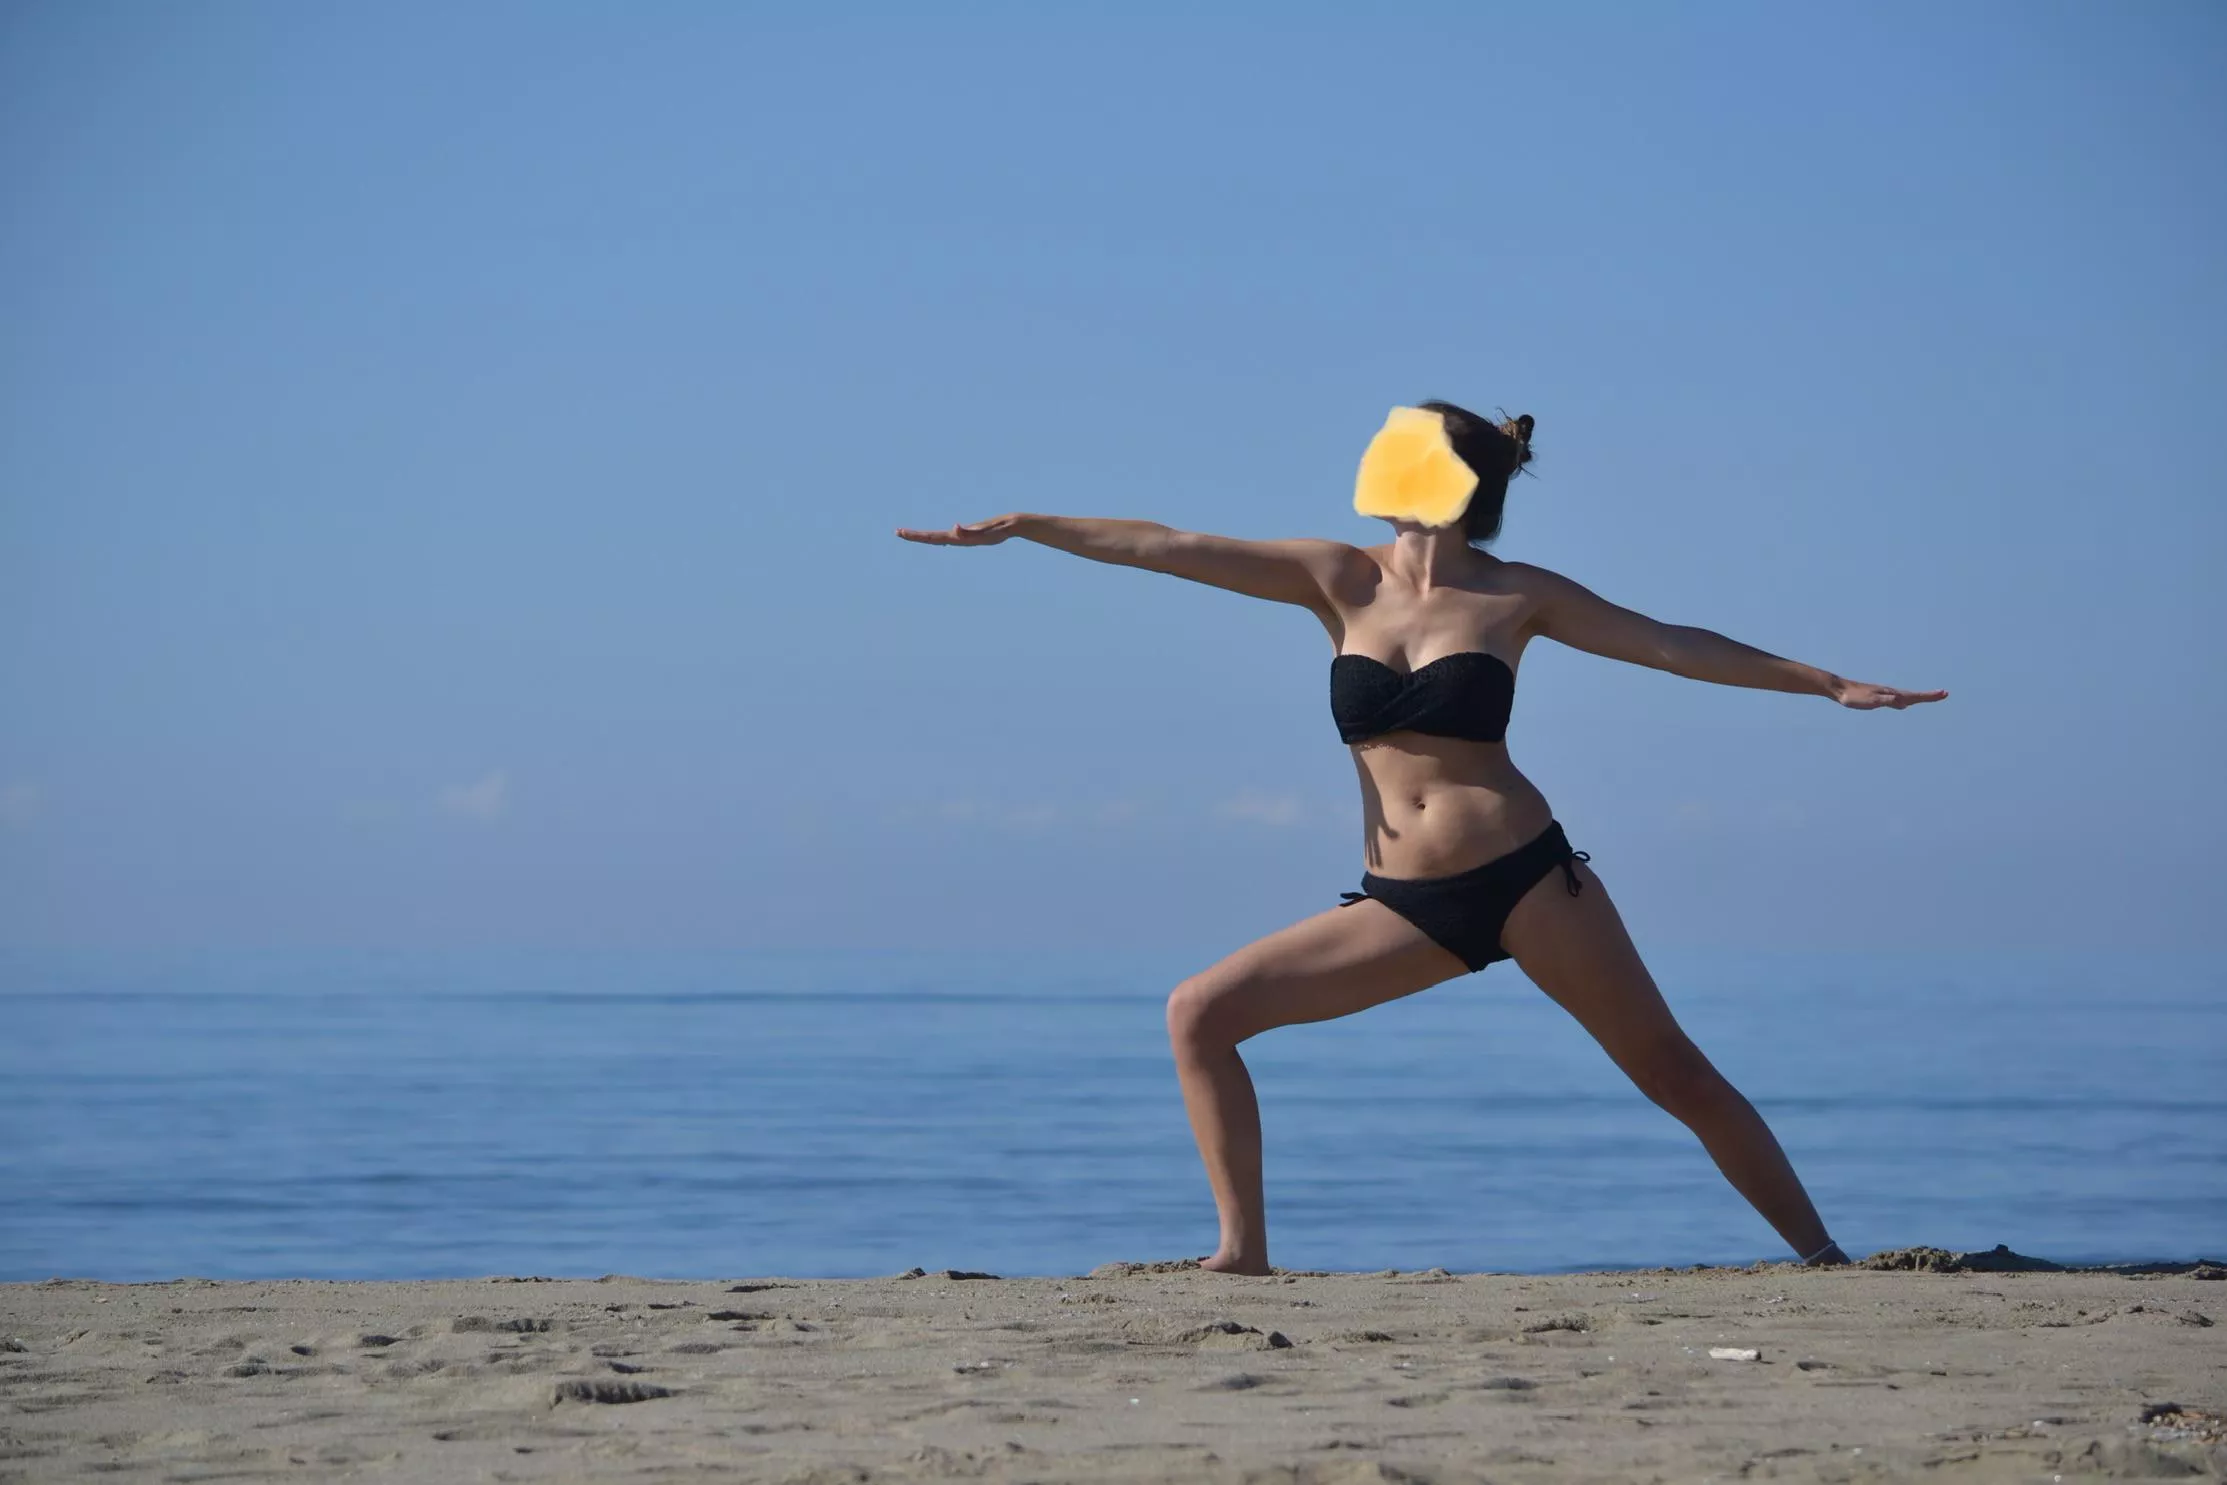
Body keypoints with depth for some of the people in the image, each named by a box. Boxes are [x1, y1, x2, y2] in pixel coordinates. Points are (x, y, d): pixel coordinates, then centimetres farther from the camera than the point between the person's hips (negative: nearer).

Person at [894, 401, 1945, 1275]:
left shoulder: (1517, 596, 0)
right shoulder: (1341, 581, 5)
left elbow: (1673, 645, 7)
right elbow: (1173, 550, 1)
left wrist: (1827, 684, 7)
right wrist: (1024, 526, -2)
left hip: (1525, 877, -3)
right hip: (1403, 907, 3)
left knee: (1671, 1071, -2)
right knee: (1200, 1013, -7)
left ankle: (1820, 1255, 9)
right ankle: (1244, 1253, -4)